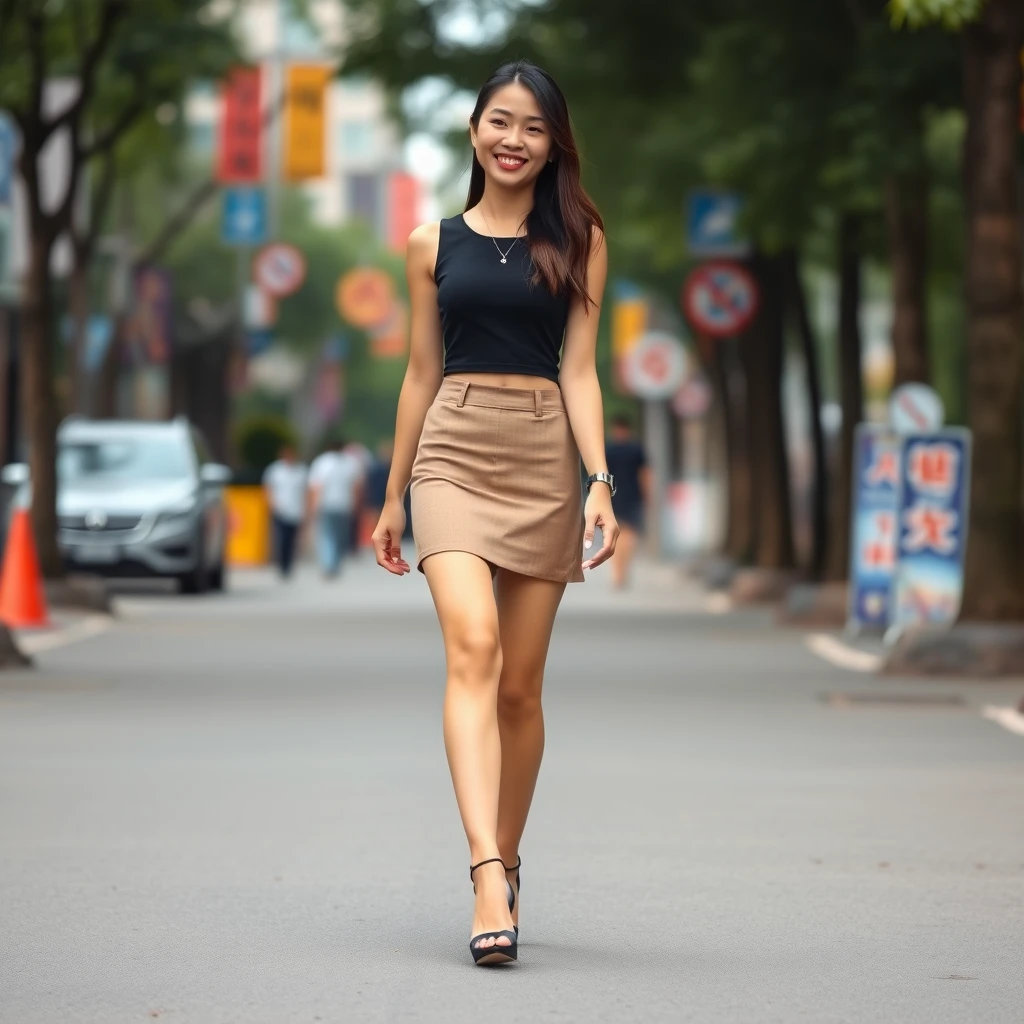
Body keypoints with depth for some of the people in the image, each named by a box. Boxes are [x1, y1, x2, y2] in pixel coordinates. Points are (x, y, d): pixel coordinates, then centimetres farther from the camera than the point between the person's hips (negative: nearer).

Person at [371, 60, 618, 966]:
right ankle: (490, 877, -29)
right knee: (473, 648, -19)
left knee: (520, 683, 4)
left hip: (544, 454, 1)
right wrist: (394, 497, 17)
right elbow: (422, 372, 15)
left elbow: (578, 369, 3)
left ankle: (504, 867, 21)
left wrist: (600, 478, -9)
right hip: (453, 450, 0)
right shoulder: (434, 244, 10)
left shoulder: (578, 242, 8)